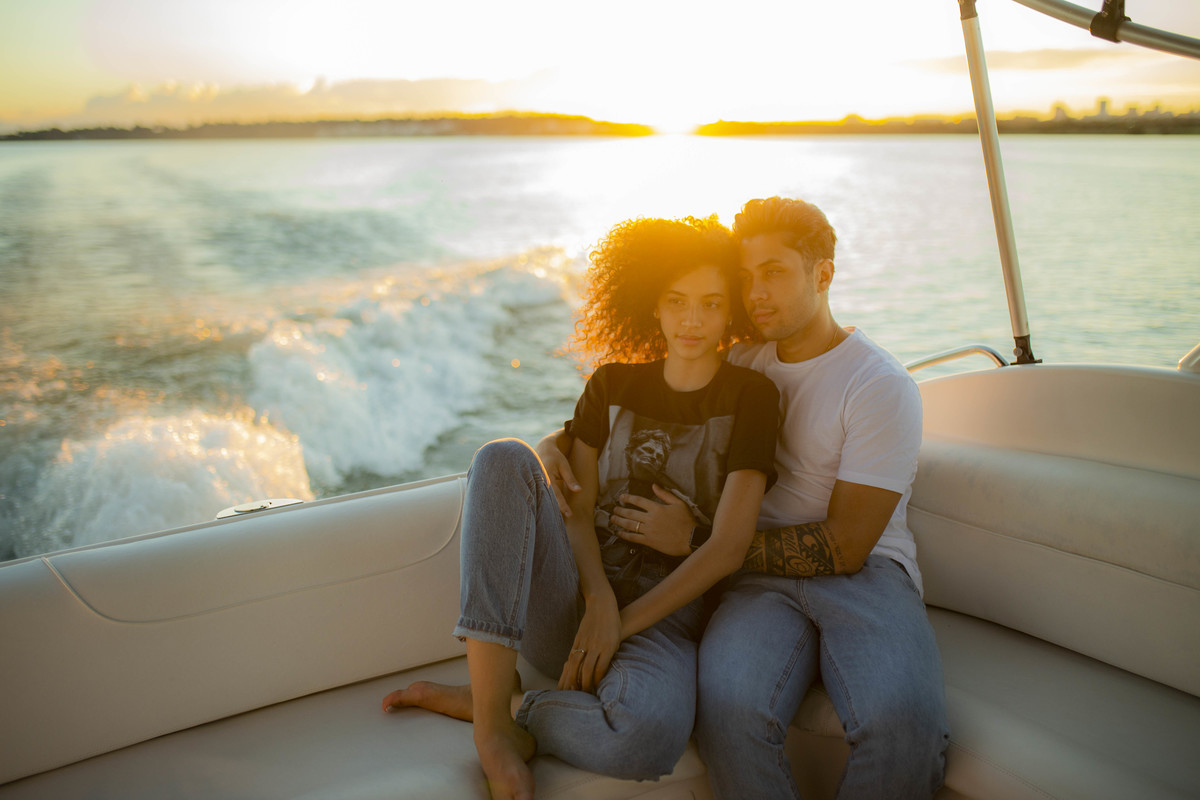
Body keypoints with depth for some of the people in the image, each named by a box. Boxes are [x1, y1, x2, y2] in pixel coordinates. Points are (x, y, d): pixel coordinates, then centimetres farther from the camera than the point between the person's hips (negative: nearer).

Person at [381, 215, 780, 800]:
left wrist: (621, 623, -10)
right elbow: (578, 511, 4)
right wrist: (599, 601, -15)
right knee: (505, 458, -25)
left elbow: (728, 548, -7)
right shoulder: (612, 385, 10)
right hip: (572, 598, 3)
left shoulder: (751, 397, 1)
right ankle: (494, 724, -27)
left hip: (663, 615, -3)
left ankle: (483, 703, -10)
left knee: (650, 734, -38)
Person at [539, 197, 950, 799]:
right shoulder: (743, 365, 14)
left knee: (900, 718, -35)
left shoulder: (882, 387, -3)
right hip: (763, 577, 2)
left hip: (865, 571, -2)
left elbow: (844, 547, -9)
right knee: (728, 708, -33)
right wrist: (555, 441, 1)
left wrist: (697, 538, -11)